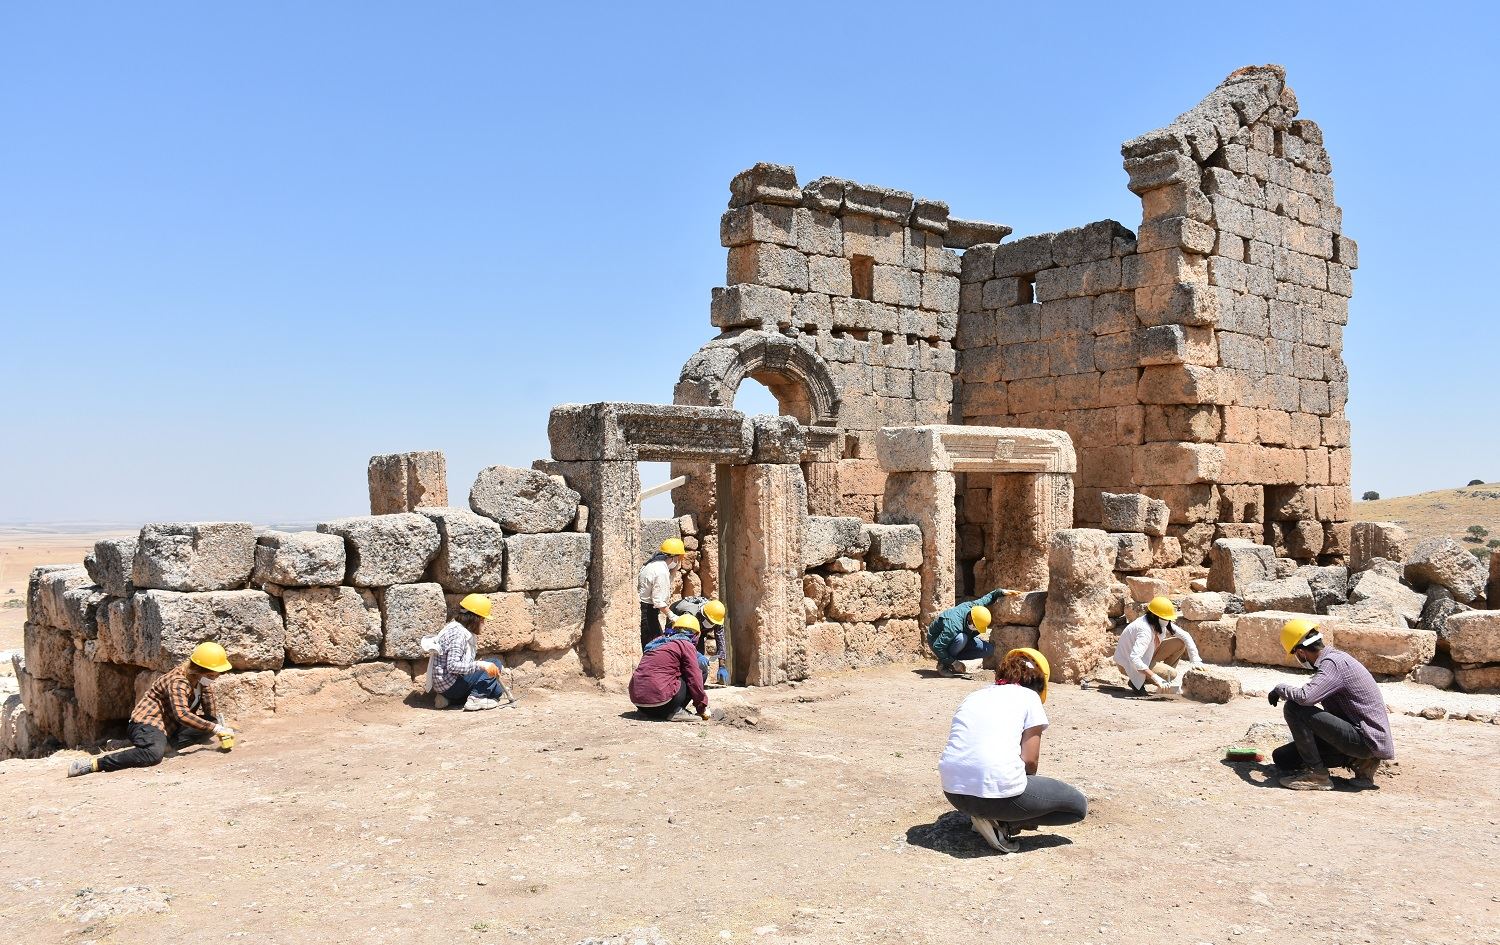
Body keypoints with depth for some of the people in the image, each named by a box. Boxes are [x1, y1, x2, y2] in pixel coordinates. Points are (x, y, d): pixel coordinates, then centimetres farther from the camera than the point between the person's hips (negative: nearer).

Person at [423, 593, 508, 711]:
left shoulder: (455, 627, 13)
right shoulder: (457, 633, -17)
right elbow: (452, 666, -27)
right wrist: (481, 665, -27)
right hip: (450, 684, -10)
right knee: (495, 663, -8)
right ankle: (476, 698, -19)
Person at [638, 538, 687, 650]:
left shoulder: (654, 564, 10)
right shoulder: (661, 571, -19)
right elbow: (658, 601, -20)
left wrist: (676, 567, 7)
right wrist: (671, 616, -12)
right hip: (646, 611, -10)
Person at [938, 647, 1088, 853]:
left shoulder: (973, 697, 23)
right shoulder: (1029, 697, 8)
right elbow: (1030, 760, 0)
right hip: (997, 788, -7)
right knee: (1079, 805, 14)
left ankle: (985, 815, 13)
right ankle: (1002, 824, -1)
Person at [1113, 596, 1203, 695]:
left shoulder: (1162, 623, -9)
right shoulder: (1144, 630, -34)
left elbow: (1185, 636, -1)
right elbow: (1134, 658, -44)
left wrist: (1195, 661, -11)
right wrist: (1156, 678, -46)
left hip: (1145, 657, 9)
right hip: (1128, 664, -8)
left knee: (1180, 643, -3)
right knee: (1174, 675, -22)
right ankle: (1137, 682, -6)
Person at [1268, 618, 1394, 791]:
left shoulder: (1333, 663, -20)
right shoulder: (1334, 657, 11)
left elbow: (1305, 697, -35)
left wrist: (1280, 689, -15)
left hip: (1367, 740, -10)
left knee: (1294, 708, -21)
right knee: (1282, 757, 6)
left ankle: (1316, 774, -12)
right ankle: (1357, 761, 8)